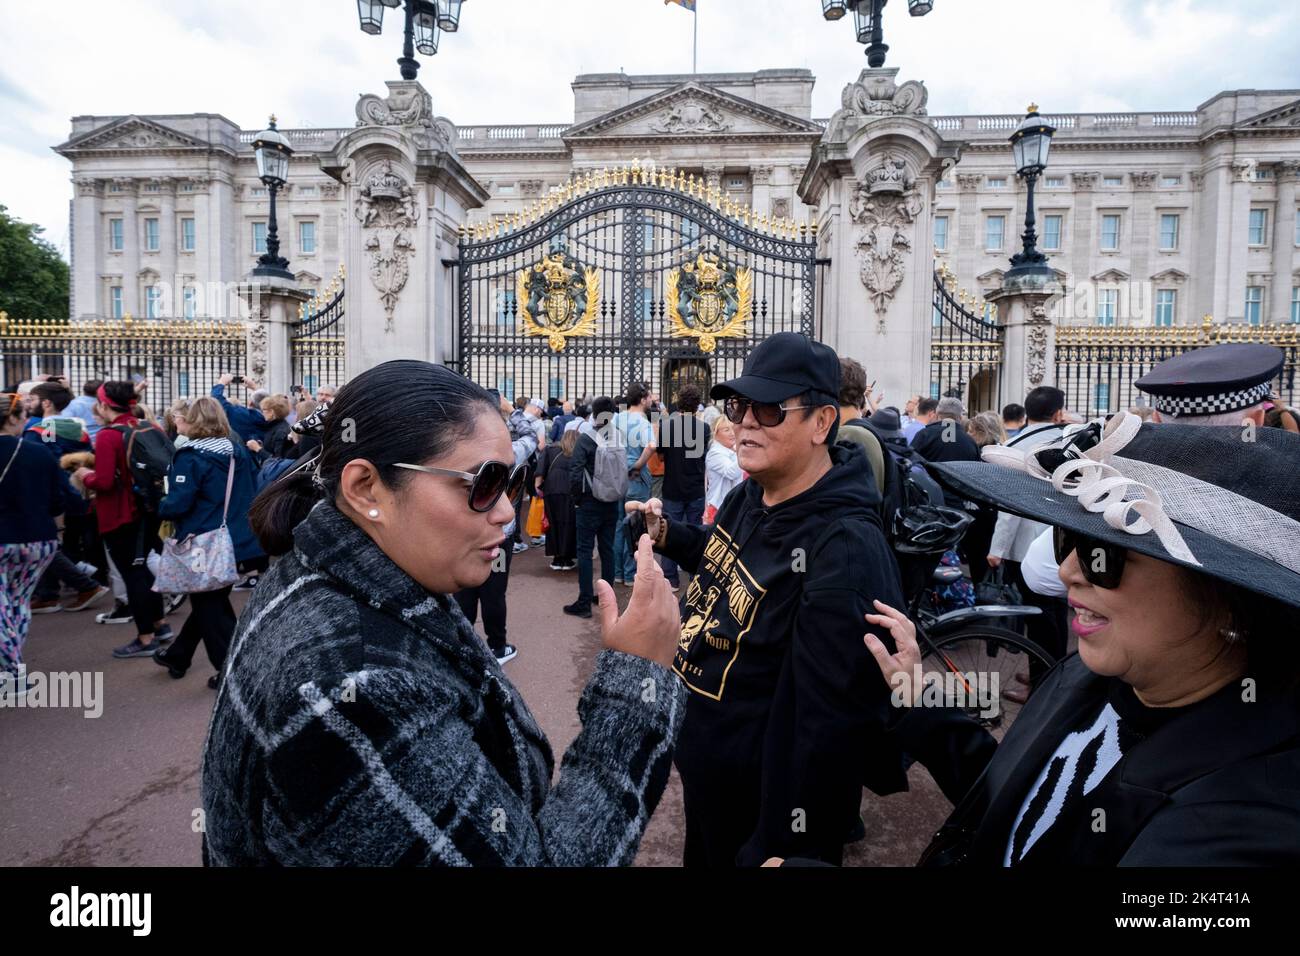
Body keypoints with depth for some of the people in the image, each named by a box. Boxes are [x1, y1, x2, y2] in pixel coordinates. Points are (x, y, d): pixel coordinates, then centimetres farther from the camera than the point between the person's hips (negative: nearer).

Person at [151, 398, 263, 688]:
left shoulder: (190, 457, -17)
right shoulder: (238, 451, 4)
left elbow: (178, 504, -21)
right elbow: (250, 489, 14)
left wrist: (160, 508, 0)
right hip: (238, 540, 7)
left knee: (210, 608, 6)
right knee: (210, 601, 21)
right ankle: (177, 656, 40)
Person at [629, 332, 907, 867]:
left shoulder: (844, 549, -30)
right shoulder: (747, 497, -3)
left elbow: (831, 723, -29)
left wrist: (783, 851, -23)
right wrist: (668, 534, 2)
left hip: (763, 805, -8)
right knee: (703, 856, 28)